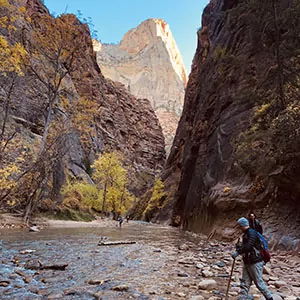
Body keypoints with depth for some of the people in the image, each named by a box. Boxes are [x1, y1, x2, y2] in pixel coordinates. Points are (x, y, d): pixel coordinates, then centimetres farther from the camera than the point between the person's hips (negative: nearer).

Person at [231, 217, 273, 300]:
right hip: (247, 262, 9)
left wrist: (237, 252, -30)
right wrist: (239, 247, 4)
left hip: (255, 262, -9)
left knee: (259, 282, 4)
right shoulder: (246, 234, 14)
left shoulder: (252, 232, -16)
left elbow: (249, 246, -30)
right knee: (244, 283, 7)